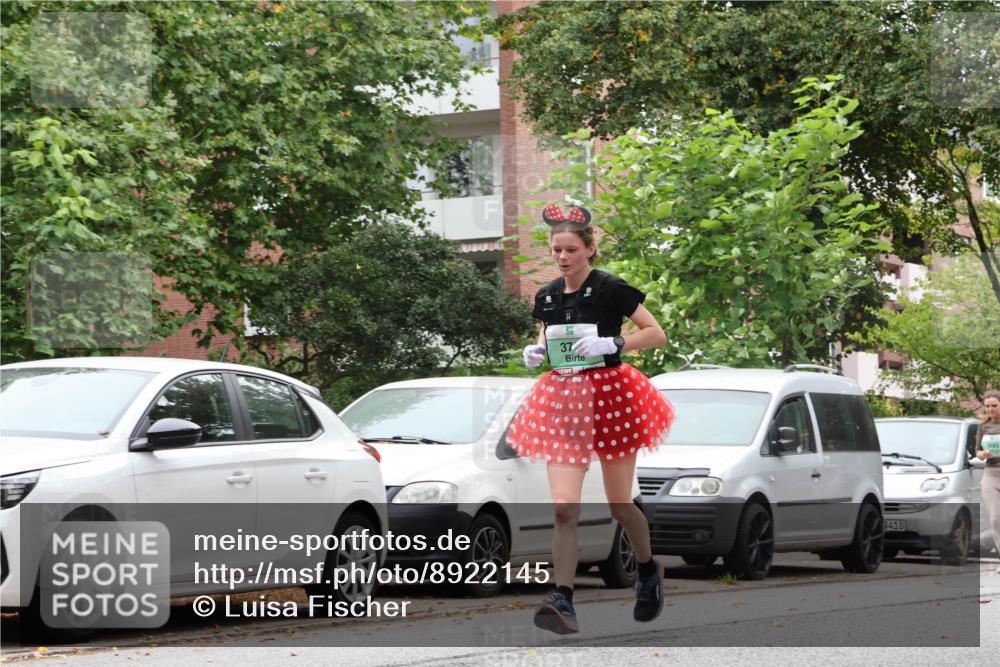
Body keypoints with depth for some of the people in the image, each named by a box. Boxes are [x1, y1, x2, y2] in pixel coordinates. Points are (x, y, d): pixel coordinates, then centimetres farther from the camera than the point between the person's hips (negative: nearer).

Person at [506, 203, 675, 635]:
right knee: (564, 508, -11)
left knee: (619, 505, 8)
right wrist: (536, 353, 1)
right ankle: (563, 602, -16)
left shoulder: (610, 289, -7)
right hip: (562, 401, 4)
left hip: (609, 396, -4)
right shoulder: (546, 297, 8)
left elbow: (657, 334, -7)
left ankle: (649, 571, 37)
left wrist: (612, 343, -21)